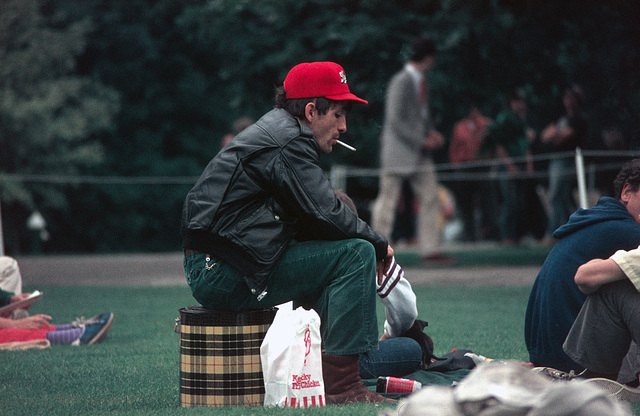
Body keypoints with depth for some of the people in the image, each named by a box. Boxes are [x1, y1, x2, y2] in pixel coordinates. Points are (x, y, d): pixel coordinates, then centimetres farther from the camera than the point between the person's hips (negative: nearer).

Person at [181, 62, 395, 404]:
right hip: (226, 276, -11)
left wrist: (372, 244, 7)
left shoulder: (274, 130, 22)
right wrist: (380, 245, -1)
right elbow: (327, 215, -17)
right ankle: (341, 384, -14)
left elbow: (309, 220, 20)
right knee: (356, 252, -11)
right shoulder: (289, 142, -11)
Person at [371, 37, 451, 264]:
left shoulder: (421, 81, 12)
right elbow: (395, 121, -20)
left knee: (430, 197, 4)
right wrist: (421, 141, -18)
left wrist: (431, 132, 6)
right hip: (398, 150, -9)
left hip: (419, 153, 9)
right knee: (388, 198, -3)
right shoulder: (401, 82, -16)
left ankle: (430, 249, 6)